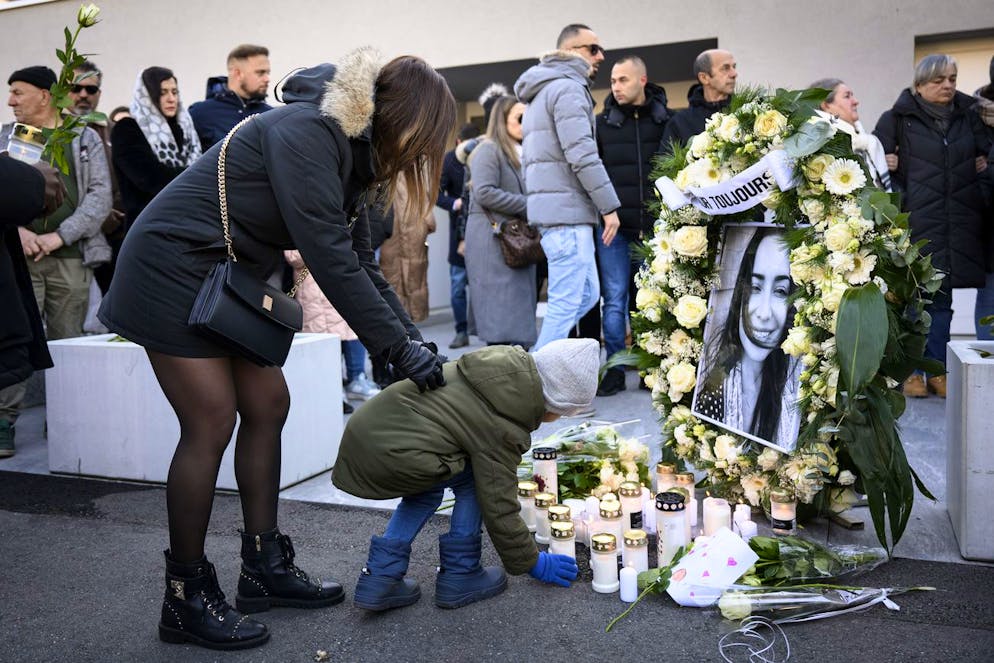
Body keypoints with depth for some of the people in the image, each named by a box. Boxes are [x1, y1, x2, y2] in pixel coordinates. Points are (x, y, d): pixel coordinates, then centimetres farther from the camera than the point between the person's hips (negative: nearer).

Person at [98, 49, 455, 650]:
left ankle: (265, 568, 17)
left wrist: (413, 336, -1)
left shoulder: (355, 154, 7)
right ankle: (186, 598, 5)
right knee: (212, 423, -10)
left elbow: (360, 262, 8)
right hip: (173, 268, -10)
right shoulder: (308, 133, -23)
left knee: (268, 405, 6)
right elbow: (330, 259, -28)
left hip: (229, 280, 10)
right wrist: (399, 348, -23)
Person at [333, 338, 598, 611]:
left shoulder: (507, 363, 8)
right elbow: (498, 508, -4)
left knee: (429, 487, 27)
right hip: (389, 454, -9)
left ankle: (379, 576, 19)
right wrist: (532, 563, 10)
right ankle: (458, 575, 12)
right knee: (478, 479, 5)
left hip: (363, 431, 9)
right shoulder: (501, 428, -12)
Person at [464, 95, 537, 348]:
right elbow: (484, 192, -15)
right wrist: (528, 206, -11)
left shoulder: (520, 154, 24)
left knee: (520, 313, 4)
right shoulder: (489, 149, -2)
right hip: (493, 240, -8)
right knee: (502, 315, -13)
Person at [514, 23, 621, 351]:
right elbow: (582, 155, -18)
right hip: (567, 211, -10)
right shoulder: (568, 88, -9)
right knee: (566, 303, -7)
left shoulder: (543, 92, 24)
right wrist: (610, 206, -13)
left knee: (587, 294, 15)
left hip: (548, 207, 10)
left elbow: (529, 157, 24)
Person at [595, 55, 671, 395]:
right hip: (614, 226, 0)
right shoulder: (603, 123, 7)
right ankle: (615, 371, 6)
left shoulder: (665, 121, 5)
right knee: (615, 300, -1)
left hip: (653, 227, 0)